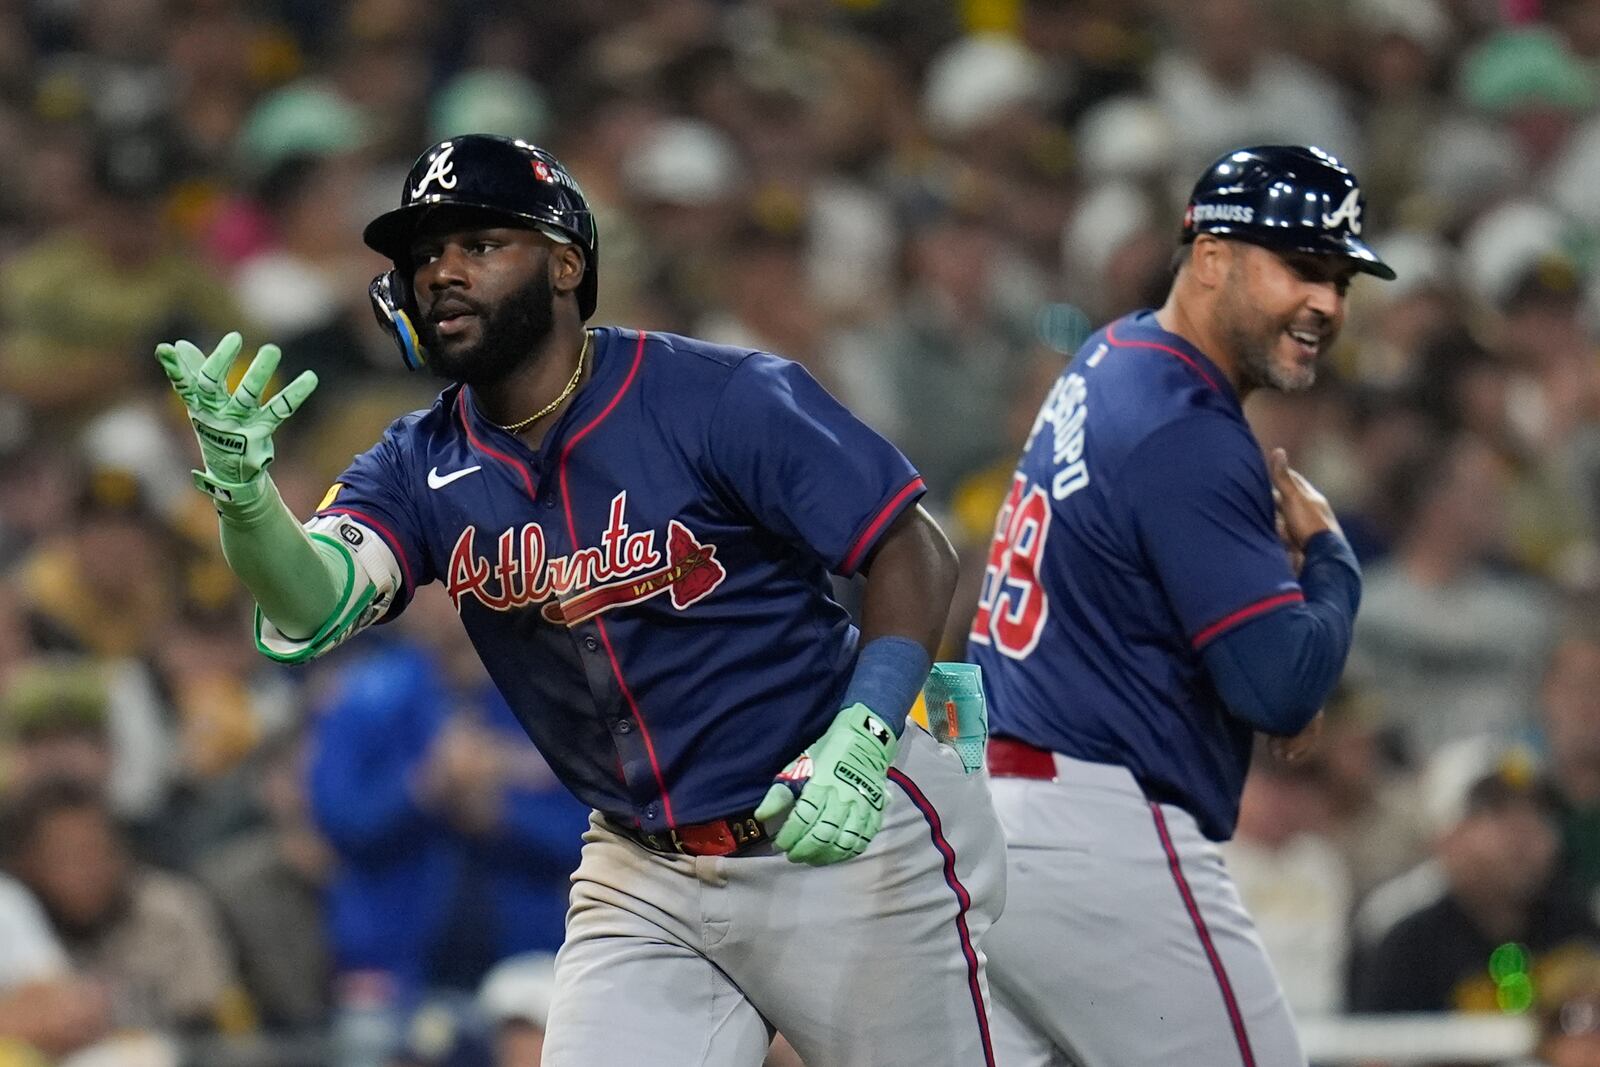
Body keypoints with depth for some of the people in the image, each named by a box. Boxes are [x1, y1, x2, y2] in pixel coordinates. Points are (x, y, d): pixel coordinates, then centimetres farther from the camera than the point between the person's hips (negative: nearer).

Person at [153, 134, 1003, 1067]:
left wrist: (860, 736, -26)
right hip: (642, 878, 4)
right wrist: (241, 489, -40)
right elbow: (314, 608, -18)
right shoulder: (423, 470, 0)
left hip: (845, 846, -4)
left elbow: (914, 552, -11)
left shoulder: (722, 401, -14)